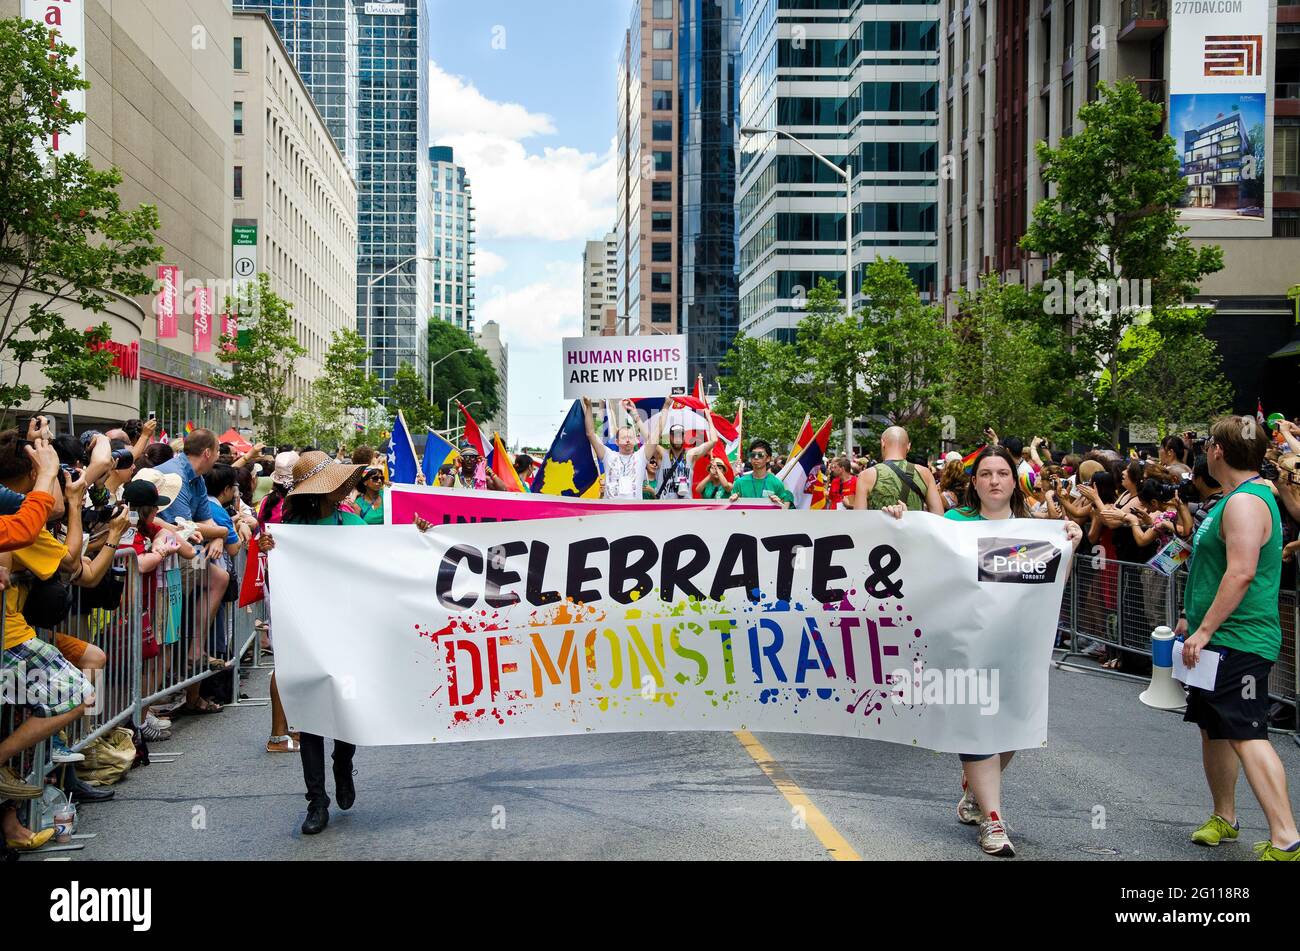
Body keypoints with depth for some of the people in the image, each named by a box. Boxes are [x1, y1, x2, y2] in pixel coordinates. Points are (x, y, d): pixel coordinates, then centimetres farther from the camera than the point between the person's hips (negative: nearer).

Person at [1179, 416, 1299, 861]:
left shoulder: (1245, 502, -18)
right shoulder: (1234, 499, 16)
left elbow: (1241, 573, -27)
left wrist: (1205, 630, -25)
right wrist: (1194, 617, 24)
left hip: (1238, 641, -11)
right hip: (1218, 640, 11)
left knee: (1247, 735, -14)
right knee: (1214, 728, 18)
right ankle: (1224, 817, 31)